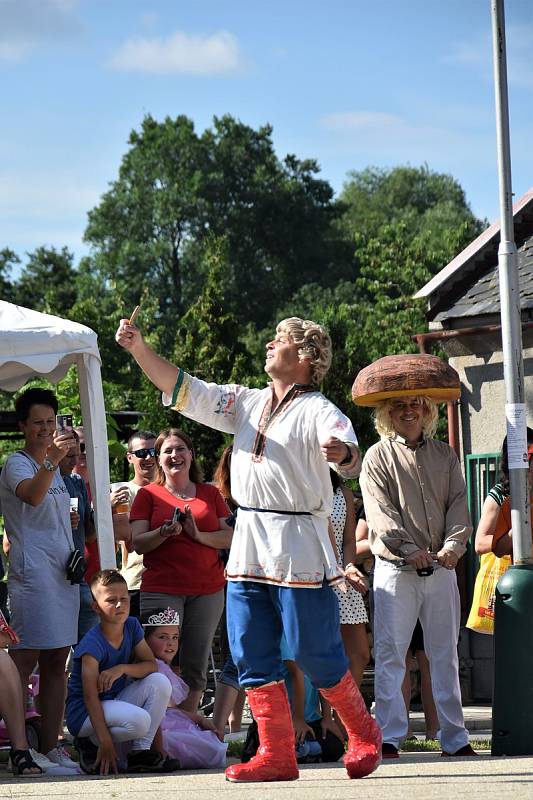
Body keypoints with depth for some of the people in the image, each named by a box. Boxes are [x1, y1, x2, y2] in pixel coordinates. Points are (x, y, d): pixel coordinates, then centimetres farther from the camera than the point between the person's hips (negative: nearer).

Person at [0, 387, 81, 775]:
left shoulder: (54, 468, 19)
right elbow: (32, 496, -30)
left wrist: (76, 551, 16)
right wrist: (52, 460, -45)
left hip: (63, 572, 9)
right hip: (32, 573, -9)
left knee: (56, 661, 8)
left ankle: (50, 748, 11)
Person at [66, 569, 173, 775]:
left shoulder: (132, 626, -1)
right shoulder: (92, 644, -24)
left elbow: (151, 665, -2)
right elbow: (90, 696, -26)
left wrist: (122, 669, -24)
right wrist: (105, 743, -31)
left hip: (117, 701, 7)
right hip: (85, 713, -7)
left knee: (160, 683, -13)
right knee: (139, 720, -31)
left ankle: (141, 751, -8)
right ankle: (89, 744, -4)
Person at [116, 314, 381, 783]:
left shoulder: (317, 410, -5)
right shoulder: (247, 403, 17)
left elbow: (351, 460, -23)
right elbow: (182, 391, 17)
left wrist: (343, 453, -47)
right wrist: (139, 349, 7)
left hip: (299, 546, -7)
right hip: (249, 544, 7)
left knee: (315, 652, -4)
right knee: (251, 653, 3)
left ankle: (364, 735, 16)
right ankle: (277, 755, 6)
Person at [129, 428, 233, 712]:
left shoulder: (210, 493, 14)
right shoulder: (148, 494, 7)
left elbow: (231, 537, 7)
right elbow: (138, 542, 0)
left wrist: (198, 535, -10)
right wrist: (164, 532, -18)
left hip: (208, 591, 3)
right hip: (161, 590, -3)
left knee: (196, 667, 3)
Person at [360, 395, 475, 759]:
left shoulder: (445, 455, 14)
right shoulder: (378, 457, 2)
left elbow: (459, 504, 6)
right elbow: (381, 512, -8)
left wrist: (453, 545, -12)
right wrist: (409, 550, -20)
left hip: (441, 569, 4)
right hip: (396, 569, -4)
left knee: (445, 654, 8)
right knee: (390, 654, -6)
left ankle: (455, 738, 13)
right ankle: (389, 737, -5)